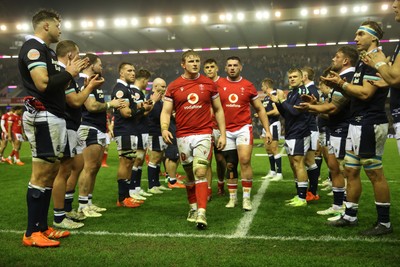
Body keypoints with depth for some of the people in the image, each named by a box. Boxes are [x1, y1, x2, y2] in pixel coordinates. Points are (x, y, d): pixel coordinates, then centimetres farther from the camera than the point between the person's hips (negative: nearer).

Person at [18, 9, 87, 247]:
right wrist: (69, 73, -10)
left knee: (51, 173, 12)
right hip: (44, 118, -10)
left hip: (54, 118, 10)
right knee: (41, 175, -7)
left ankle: (42, 227, 19)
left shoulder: (47, 51, 21)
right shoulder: (33, 47, -9)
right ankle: (32, 234, 0)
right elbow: (43, 84, -23)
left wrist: (70, 73, 14)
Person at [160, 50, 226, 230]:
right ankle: (193, 208, 30)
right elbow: (166, 111, 3)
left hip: (203, 134, -1)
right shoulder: (173, 87, 4)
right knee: (189, 175, 13)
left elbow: (218, 110, 10)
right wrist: (164, 128, -17)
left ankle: (201, 213, -15)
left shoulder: (209, 84, 4)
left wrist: (222, 134, 4)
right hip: (183, 136, 2)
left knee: (200, 172, -15)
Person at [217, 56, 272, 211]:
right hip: (226, 131, 1)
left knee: (245, 161, -13)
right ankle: (232, 198, 22)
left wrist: (267, 130, 4)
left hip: (244, 128, -1)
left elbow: (260, 109, 9)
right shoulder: (218, 84, 2)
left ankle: (246, 198, -3)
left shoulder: (248, 86, 3)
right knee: (230, 165, 9)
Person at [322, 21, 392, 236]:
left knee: (374, 173, -3)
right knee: (350, 170, 13)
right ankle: (350, 216, 22)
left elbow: (365, 93, -20)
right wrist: (340, 85, 3)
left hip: (369, 124, -10)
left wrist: (341, 83, -11)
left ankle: (384, 222, 8)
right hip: (357, 123, 10)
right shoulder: (363, 61, 19)